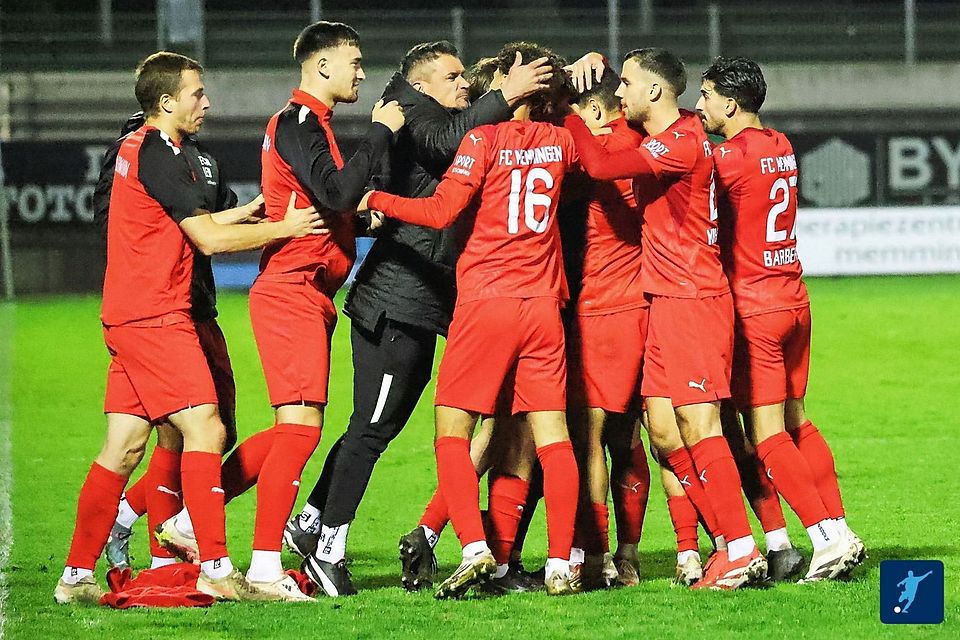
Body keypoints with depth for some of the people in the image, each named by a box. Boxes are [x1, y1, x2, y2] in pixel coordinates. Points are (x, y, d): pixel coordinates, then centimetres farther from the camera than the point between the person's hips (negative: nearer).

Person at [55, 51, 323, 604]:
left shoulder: (135, 149, 17)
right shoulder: (160, 157, -14)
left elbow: (192, 226, 27)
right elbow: (210, 239, -16)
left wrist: (248, 212, 20)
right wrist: (285, 228, -9)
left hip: (127, 319, 10)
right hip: (156, 319, -10)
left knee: (123, 449, 9)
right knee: (205, 430, -12)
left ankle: (77, 576, 9)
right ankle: (216, 569, -15)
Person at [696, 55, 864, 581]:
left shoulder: (733, 157, -15)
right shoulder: (780, 147, 9)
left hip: (755, 308, -8)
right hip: (794, 300, 8)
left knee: (767, 433, -5)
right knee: (795, 423, 14)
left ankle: (825, 538, -12)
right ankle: (838, 530, 10)